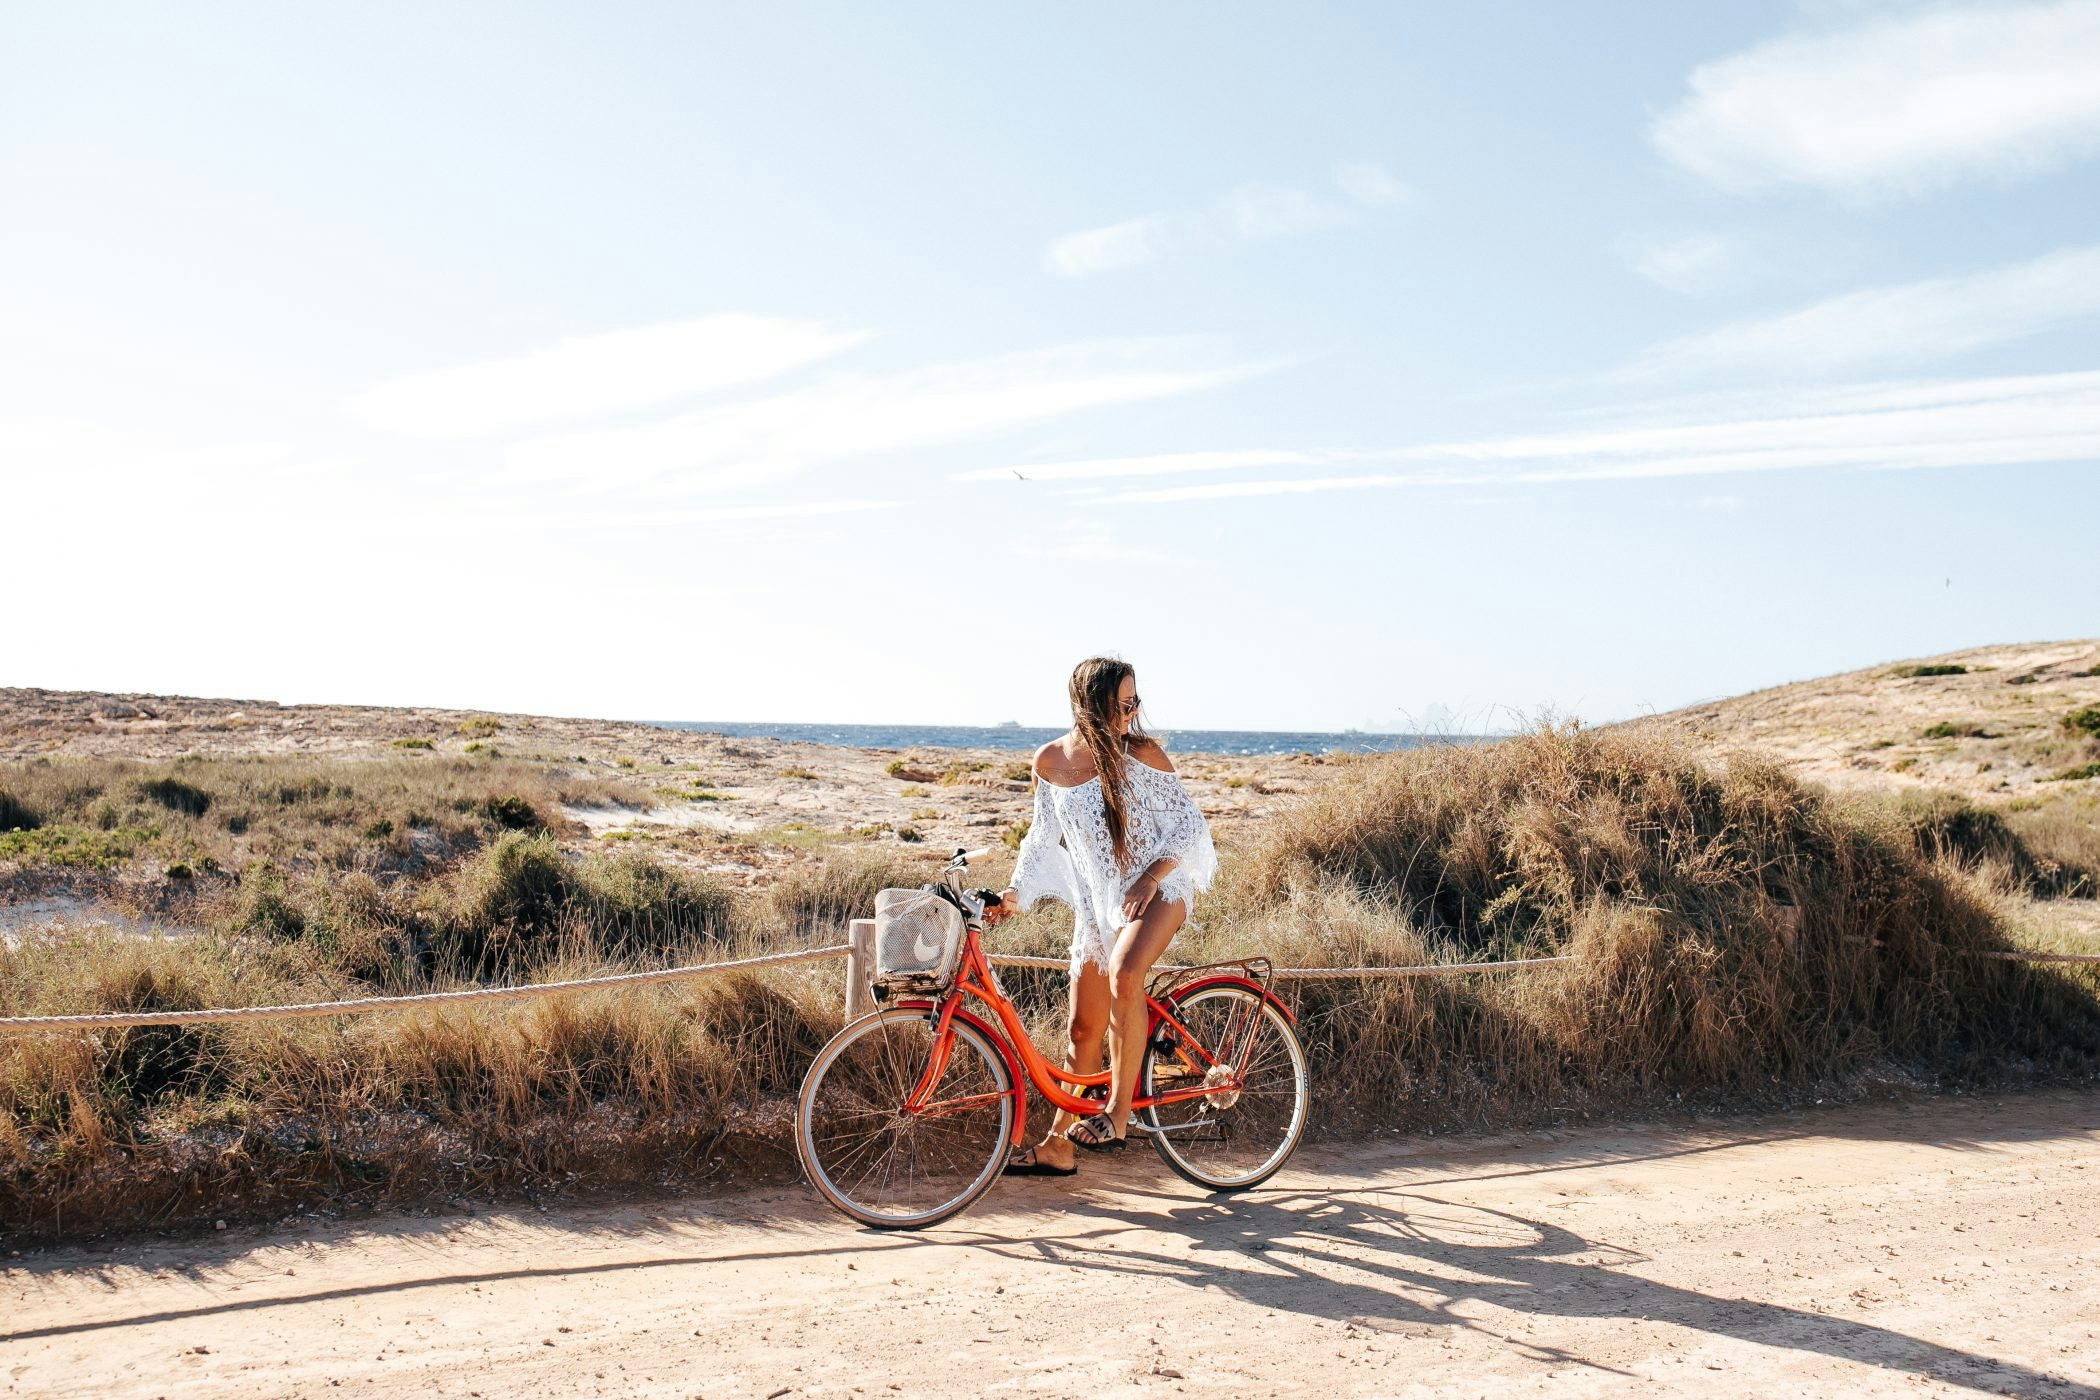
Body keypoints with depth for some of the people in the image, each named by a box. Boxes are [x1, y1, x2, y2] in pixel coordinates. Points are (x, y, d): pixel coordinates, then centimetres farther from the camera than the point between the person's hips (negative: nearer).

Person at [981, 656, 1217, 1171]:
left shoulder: (1141, 753, -13)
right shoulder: (1050, 760, -3)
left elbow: (1188, 821, -8)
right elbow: (1043, 836, 9)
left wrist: (1150, 876, -21)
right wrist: (1017, 891, -1)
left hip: (1156, 886, -4)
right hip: (1097, 898, 4)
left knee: (1124, 973, -33)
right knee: (1084, 1027, 7)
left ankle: (1118, 1111, -20)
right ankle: (1057, 1144, 22)